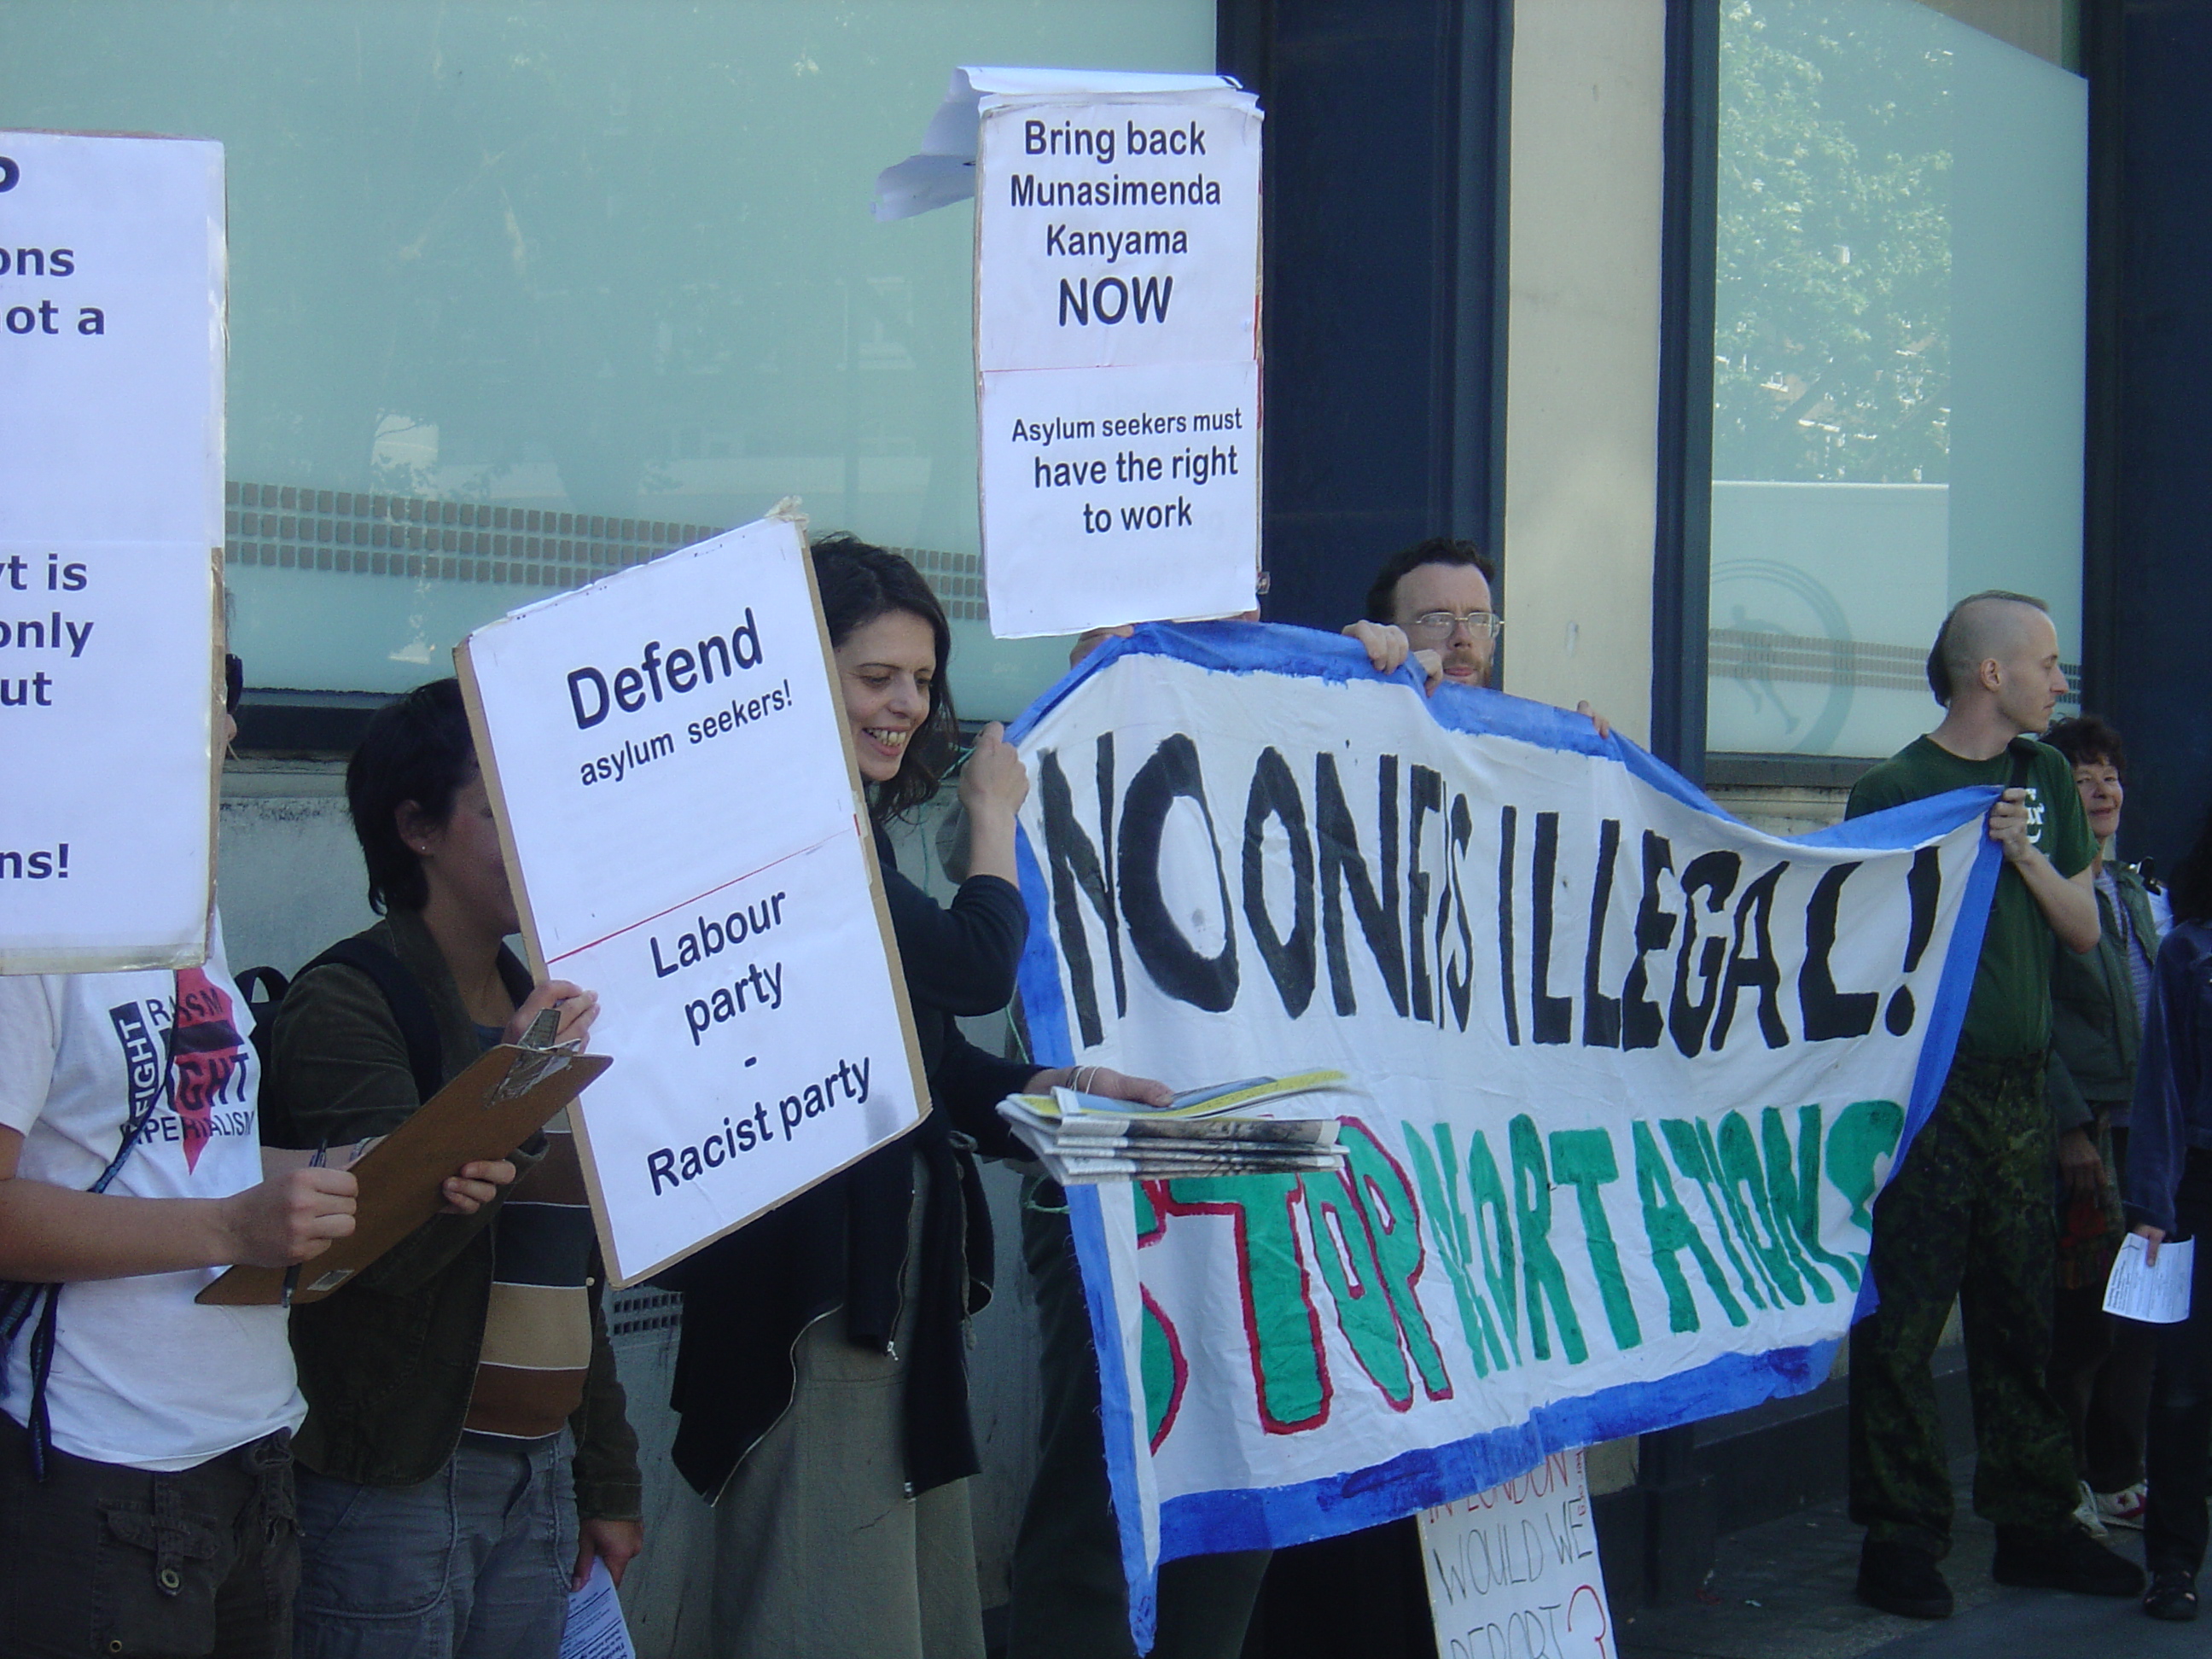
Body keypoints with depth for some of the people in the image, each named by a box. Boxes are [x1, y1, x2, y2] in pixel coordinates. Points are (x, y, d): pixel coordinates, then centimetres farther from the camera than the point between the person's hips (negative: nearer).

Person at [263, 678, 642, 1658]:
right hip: (398, 1486, -7)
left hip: (539, 1472, 7)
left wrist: (606, 1482, 20)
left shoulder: (540, 1009, 15)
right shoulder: (347, 1005, -9)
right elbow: (381, 1246, -19)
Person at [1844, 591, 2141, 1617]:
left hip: (2018, 1088, 6)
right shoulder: (1894, 789, -6)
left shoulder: (2044, 779, 14)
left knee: (2024, 1318, 12)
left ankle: (2034, 1528, 21)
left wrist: (2025, 854, -5)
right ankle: (1901, 1541, 3)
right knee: (1904, 1321, -4)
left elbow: (2085, 929, 10)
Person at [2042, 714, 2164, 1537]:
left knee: (2138, 1309, 10)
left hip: (2143, 1129, 7)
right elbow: (2034, 1024, -12)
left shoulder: (2134, 891, 16)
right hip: (2081, 1133, -7)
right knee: (2083, 1315, -3)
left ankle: (2115, 1478, 21)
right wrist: (2072, 1127, -16)